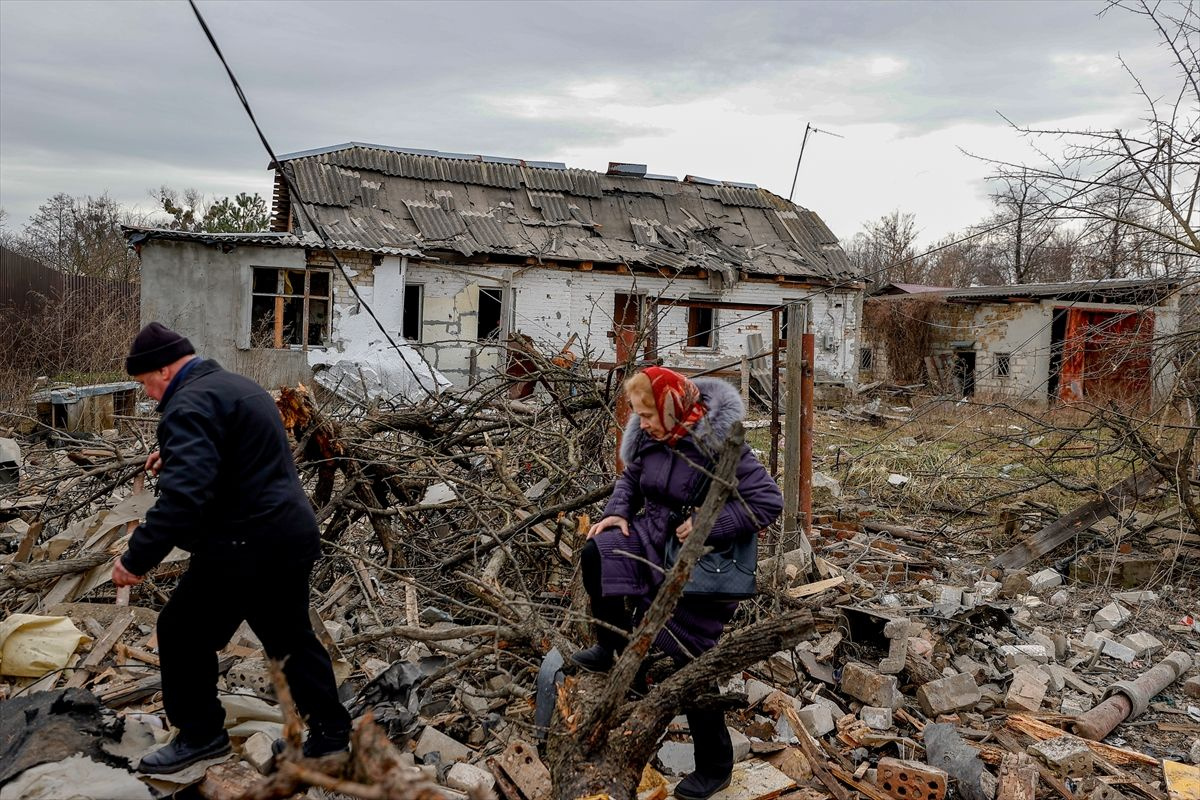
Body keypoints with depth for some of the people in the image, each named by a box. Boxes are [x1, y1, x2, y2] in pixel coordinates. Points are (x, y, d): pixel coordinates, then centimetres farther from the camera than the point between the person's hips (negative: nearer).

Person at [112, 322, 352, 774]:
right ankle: (331, 734, 26)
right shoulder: (239, 386, 17)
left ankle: (200, 735, 23)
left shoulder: (190, 403, -15)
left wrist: (136, 558, -25)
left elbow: (184, 495, -29)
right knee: (290, 636, 19)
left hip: (247, 546, -10)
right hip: (293, 535, 10)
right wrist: (173, 456, 31)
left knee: (183, 634, 10)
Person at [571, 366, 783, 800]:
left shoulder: (718, 444, -26)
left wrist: (709, 526, -29)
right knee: (596, 553, -19)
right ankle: (612, 647, 5)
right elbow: (631, 476, 12)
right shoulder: (652, 436, -5)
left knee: (691, 660, 0)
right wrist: (618, 512, -6)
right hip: (654, 539, 6)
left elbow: (769, 500, -27)